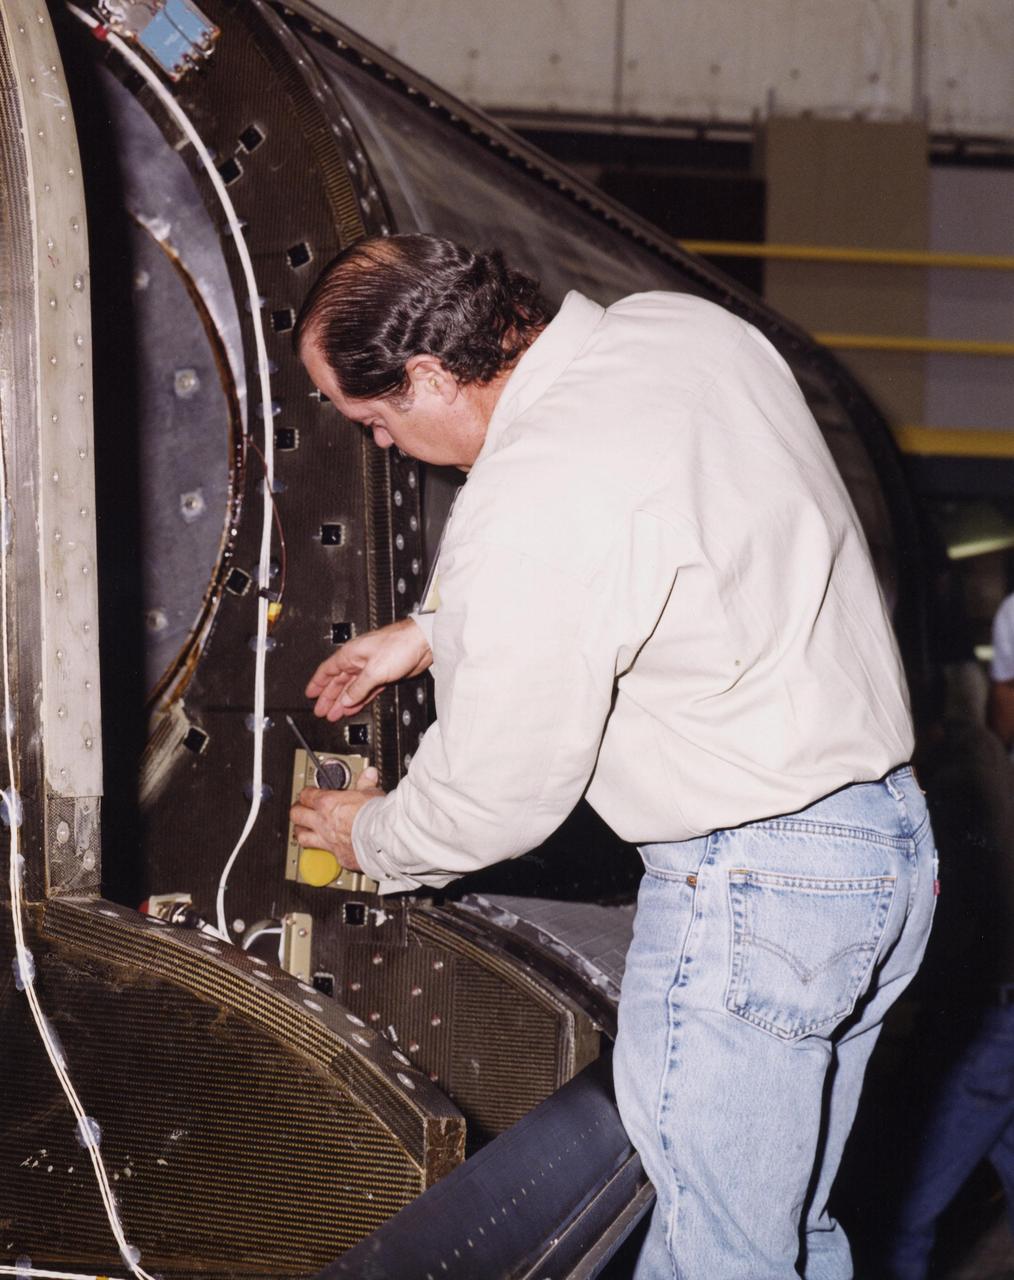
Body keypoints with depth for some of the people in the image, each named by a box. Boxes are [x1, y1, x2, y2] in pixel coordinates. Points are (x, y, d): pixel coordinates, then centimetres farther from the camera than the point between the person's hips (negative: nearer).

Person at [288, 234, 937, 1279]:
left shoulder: (528, 506, -23)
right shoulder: (684, 326, 4)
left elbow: (496, 798, -12)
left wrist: (372, 838, 9)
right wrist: (433, 634, 23)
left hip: (753, 883, -10)